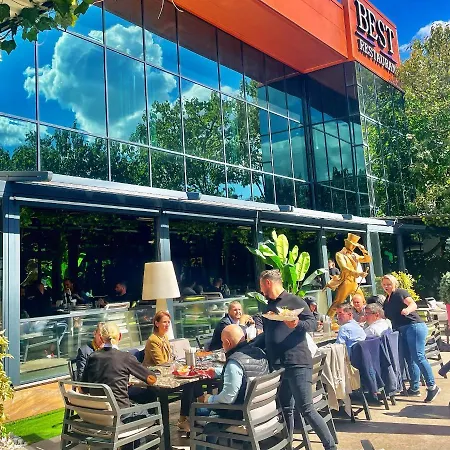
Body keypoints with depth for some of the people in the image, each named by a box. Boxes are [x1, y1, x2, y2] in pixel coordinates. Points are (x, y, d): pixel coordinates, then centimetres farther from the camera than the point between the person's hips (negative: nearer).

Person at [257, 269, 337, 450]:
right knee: (285, 409, 12)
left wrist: (298, 324, -28)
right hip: (277, 365, 7)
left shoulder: (294, 301, -5)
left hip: (297, 363, -7)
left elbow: (313, 323, -9)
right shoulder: (269, 306, 17)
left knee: (306, 408, -7)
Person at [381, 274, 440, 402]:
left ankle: (432, 387, -12)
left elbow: (413, 304, -17)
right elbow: (386, 317, 26)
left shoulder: (400, 293, -3)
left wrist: (408, 309, -40)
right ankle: (414, 388, 16)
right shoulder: (387, 300, 20)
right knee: (410, 359, 10)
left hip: (414, 326, -9)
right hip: (403, 331, 9)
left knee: (418, 357, -16)